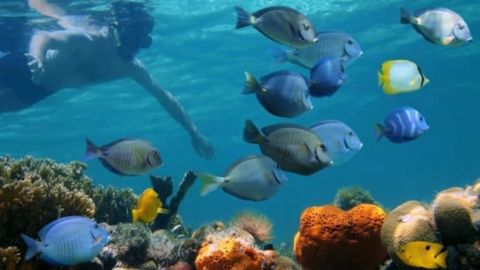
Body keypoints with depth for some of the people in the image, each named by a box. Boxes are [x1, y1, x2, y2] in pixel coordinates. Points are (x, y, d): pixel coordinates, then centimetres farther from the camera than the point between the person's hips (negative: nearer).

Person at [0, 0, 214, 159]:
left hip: (40, 89, 6)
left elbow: (164, 96, -16)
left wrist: (193, 132, -19)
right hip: (22, 70, -6)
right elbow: (41, 37, -41)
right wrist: (37, 60, -66)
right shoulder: (86, 40, -38)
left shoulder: (131, 67, -20)